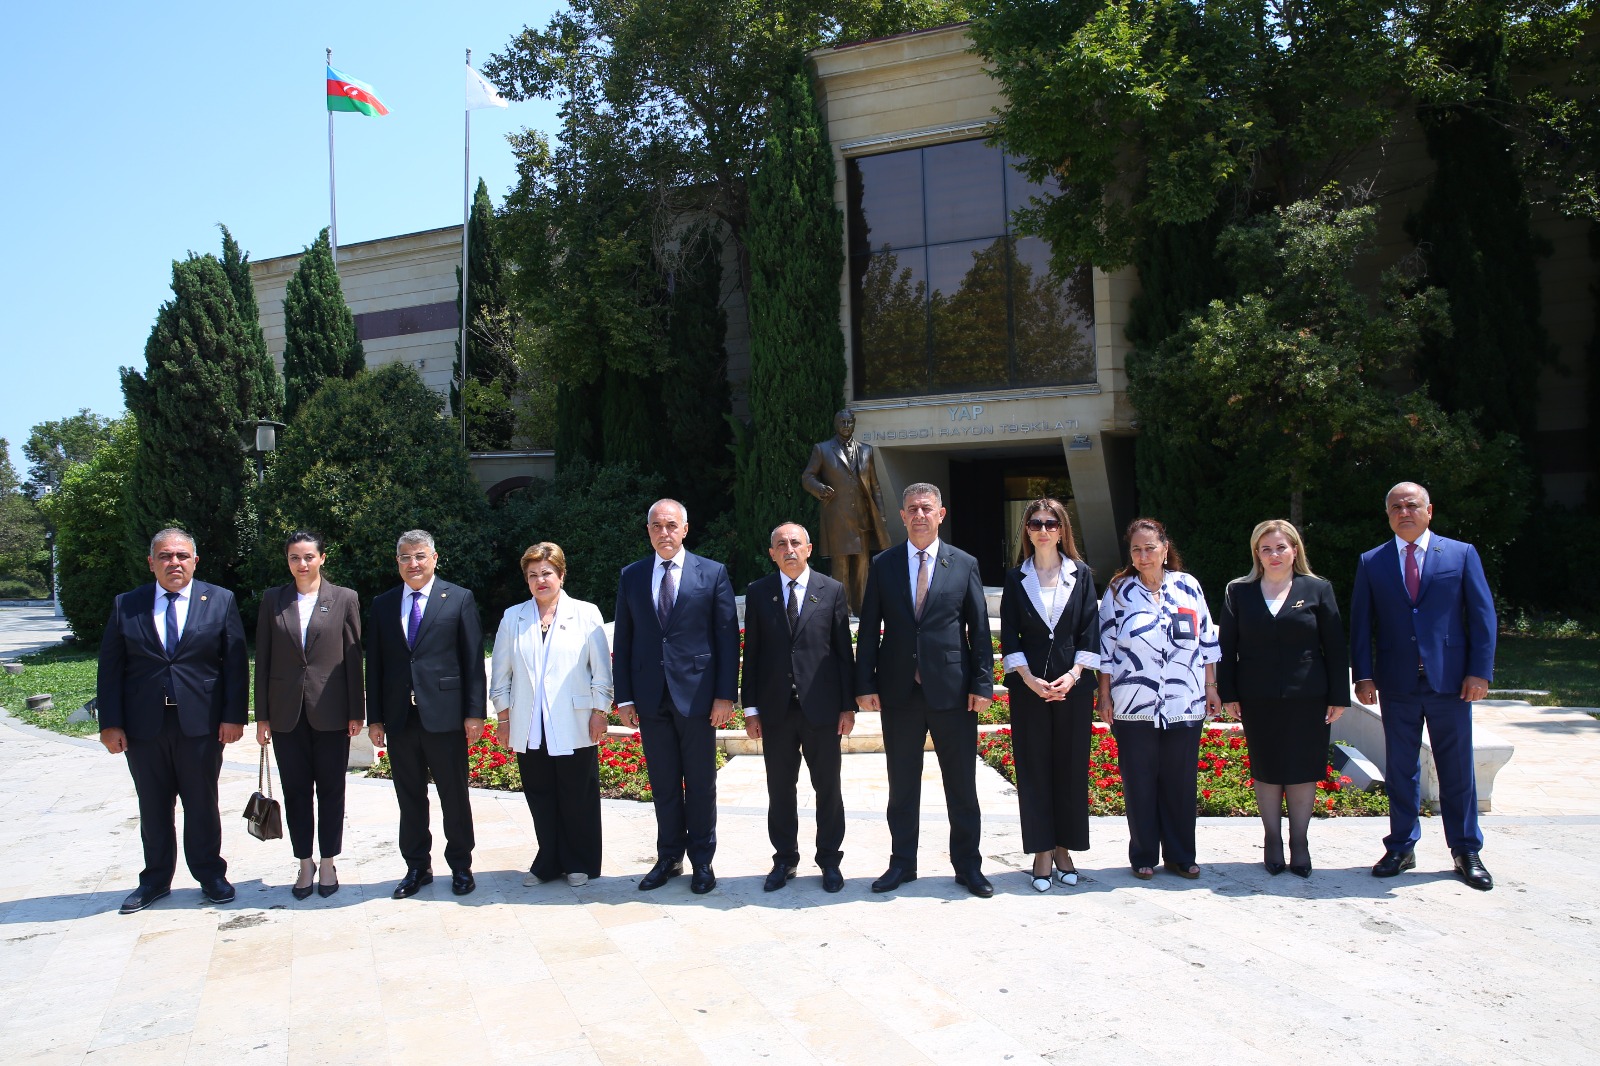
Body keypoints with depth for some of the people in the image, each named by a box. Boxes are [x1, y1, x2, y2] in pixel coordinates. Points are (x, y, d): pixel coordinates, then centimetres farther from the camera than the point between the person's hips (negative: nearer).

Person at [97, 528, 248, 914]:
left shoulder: (220, 601, 2)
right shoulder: (126, 605, 5)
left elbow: (236, 662, -1)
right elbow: (110, 668, 4)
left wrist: (234, 716, -8)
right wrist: (110, 723, -3)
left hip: (200, 723, -1)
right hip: (143, 725, 2)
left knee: (202, 802, 8)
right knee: (152, 806, 12)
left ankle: (210, 874, 23)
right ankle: (155, 879, 27)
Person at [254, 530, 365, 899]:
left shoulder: (345, 599, 0)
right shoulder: (272, 600, 6)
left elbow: (353, 657, 0)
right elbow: (263, 659, 6)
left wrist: (356, 712, -3)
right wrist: (262, 716, 3)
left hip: (330, 712, -2)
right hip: (287, 713, 2)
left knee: (331, 790, 7)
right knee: (295, 791, 9)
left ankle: (328, 863, 20)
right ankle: (305, 863, 23)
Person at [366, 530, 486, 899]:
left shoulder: (459, 599, 0)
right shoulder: (382, 604, 10)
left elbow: (473, 660, -3)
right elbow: (374, 664, 9)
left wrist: (474, 713, -8)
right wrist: (374, 717, 4)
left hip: (445, 715, -3)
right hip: (399, 717, 3)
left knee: (455, 796, 7)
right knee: (410, 798, 12)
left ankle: (460, 865, 21)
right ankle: (417, 867, 25)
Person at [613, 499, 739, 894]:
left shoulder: (713, 573, -1)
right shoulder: (631, 576, 7)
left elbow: (727, 637, -3)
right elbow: (622, 640, 7)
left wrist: (725, 695, -8)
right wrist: (624, 697, 2)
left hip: (696, 694, -2)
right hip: (650, 696, 2)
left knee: (700, 783, 7)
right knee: (663, 784, 11)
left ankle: (702, 861, 21)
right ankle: (669, 857, 25)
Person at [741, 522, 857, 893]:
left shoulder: (832, 590, 1)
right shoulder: (757, 593, 4)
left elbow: (844, 650, 1)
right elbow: (751, 653, 5)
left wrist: (848, 705, -2)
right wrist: (750, 707, 1)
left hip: (822, 707, -1)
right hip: (775, 709, 1)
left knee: (828, 787, 8)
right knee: (780, 789, 10)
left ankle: (829, 860, 24)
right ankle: (784, 859, 26)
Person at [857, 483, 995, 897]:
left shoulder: (965, 564, 3)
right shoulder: (882, 565, 5)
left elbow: (979, 629, 2)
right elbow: (869, 630, 4)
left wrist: (982, 683, -3)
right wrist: (865, 684, -1)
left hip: (952, 689, -1)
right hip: (899, 691, 1)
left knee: (962, 785, 7)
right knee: (902, 785, 10)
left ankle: (968, 865, 21)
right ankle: (902, 863, 24)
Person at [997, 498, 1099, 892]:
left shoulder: (1081, 574, 6)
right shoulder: (1016, 578, 5)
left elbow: (1090, 631, 2)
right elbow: (1009, 635, 1)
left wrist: (1073, 675, -10)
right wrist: (1029, 679, -10)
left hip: (1073, 685, 0)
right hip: (1029, 686, 0)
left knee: (1071, 767, 4)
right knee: (1034, 768, 2)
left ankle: (1064, 849, 17)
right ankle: (1042, 853, 10)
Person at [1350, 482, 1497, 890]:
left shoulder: (1462, 554, 3)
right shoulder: (1371, 562, 6)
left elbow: (1482, 615, 1)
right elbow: (1360, 624, 5)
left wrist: (1480, 671, -7)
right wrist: (1364, 675, -3)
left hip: (1450, 681, -1)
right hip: (1397, 684, 1)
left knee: (1457, 768, 7)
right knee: (1400, 769, 9)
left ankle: (1466, 851, 20)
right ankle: (1401, 848, 20)